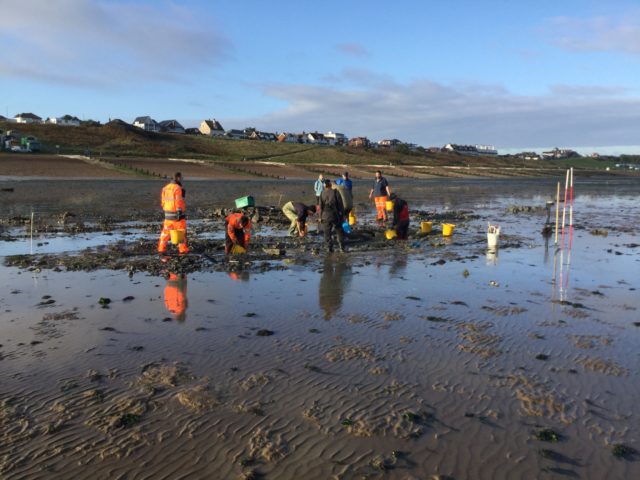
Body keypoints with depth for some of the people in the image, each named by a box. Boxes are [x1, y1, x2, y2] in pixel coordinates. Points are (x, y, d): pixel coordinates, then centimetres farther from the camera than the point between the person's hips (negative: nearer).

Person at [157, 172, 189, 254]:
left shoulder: (165, 188, 10)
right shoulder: (178, 188, -15)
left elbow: (163, 201, 14)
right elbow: (178, 202, -20)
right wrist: (180, 213, -21)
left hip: (168, 213, 7)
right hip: (176, 214, -7)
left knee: (166, 232, 13)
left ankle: (161, 249, 14)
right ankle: (183, 249, 3)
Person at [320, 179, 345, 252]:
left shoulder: (322, 194, -1)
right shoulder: (335, 192, -5)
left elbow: (321, 206, 0)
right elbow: (340, 204, -5)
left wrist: (321, 216, 7)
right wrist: (342, 214, 2)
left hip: (326, 216, 1)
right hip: (336, 215, 0)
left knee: (327, 232, 7)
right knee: (339, 231, 11)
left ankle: (329, 247, 4)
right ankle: (341, 247, 9)